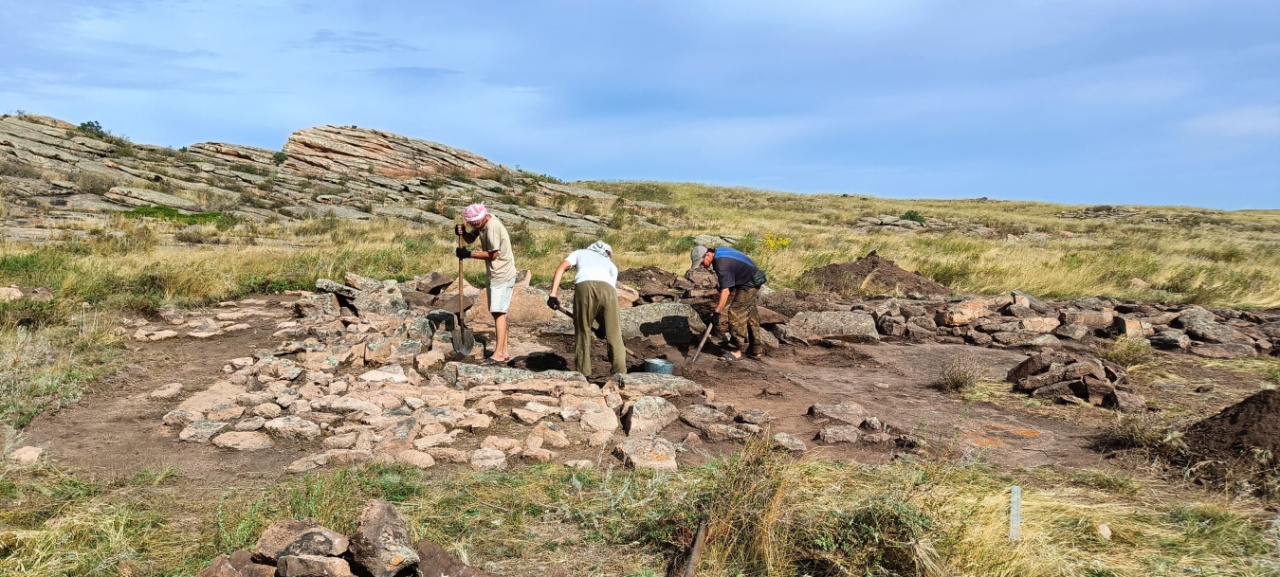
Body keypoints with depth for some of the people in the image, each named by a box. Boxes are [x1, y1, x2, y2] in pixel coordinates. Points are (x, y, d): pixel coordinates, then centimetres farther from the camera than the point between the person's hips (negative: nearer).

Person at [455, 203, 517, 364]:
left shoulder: (493, 227, -22)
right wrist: (462, 233, -6)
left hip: (502, 275, -10)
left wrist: (469, 254, -16)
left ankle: (499, 354, -11)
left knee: (498, 313, -11)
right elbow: (470, 239, 16)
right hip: (496, 274, 10)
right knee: (498, 312, 12)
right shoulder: (482, 224, 7)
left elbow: (493, 254, -21)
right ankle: (503, 351, 17)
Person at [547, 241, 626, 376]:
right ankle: (620, 372, 4)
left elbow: (561, 268, 19)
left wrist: (553, 294, 10)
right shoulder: (612, 265, 40)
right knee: (614, 334, 10)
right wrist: (604, 325, 32)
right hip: (607, 288, 1)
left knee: (582, 331, 11)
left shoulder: (580, 253, 38)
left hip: (584, 285, -1)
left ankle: (583, 374, 11)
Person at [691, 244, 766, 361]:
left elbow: (725, 291, -34)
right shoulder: (717, 251, -1)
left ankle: (737, 351, -9)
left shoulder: (722, 264, -31)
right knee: (751, 316, 14)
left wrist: (717, 312, -32)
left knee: (735, 312, -13)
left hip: (750, 284, -10)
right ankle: (755, 351, 22)